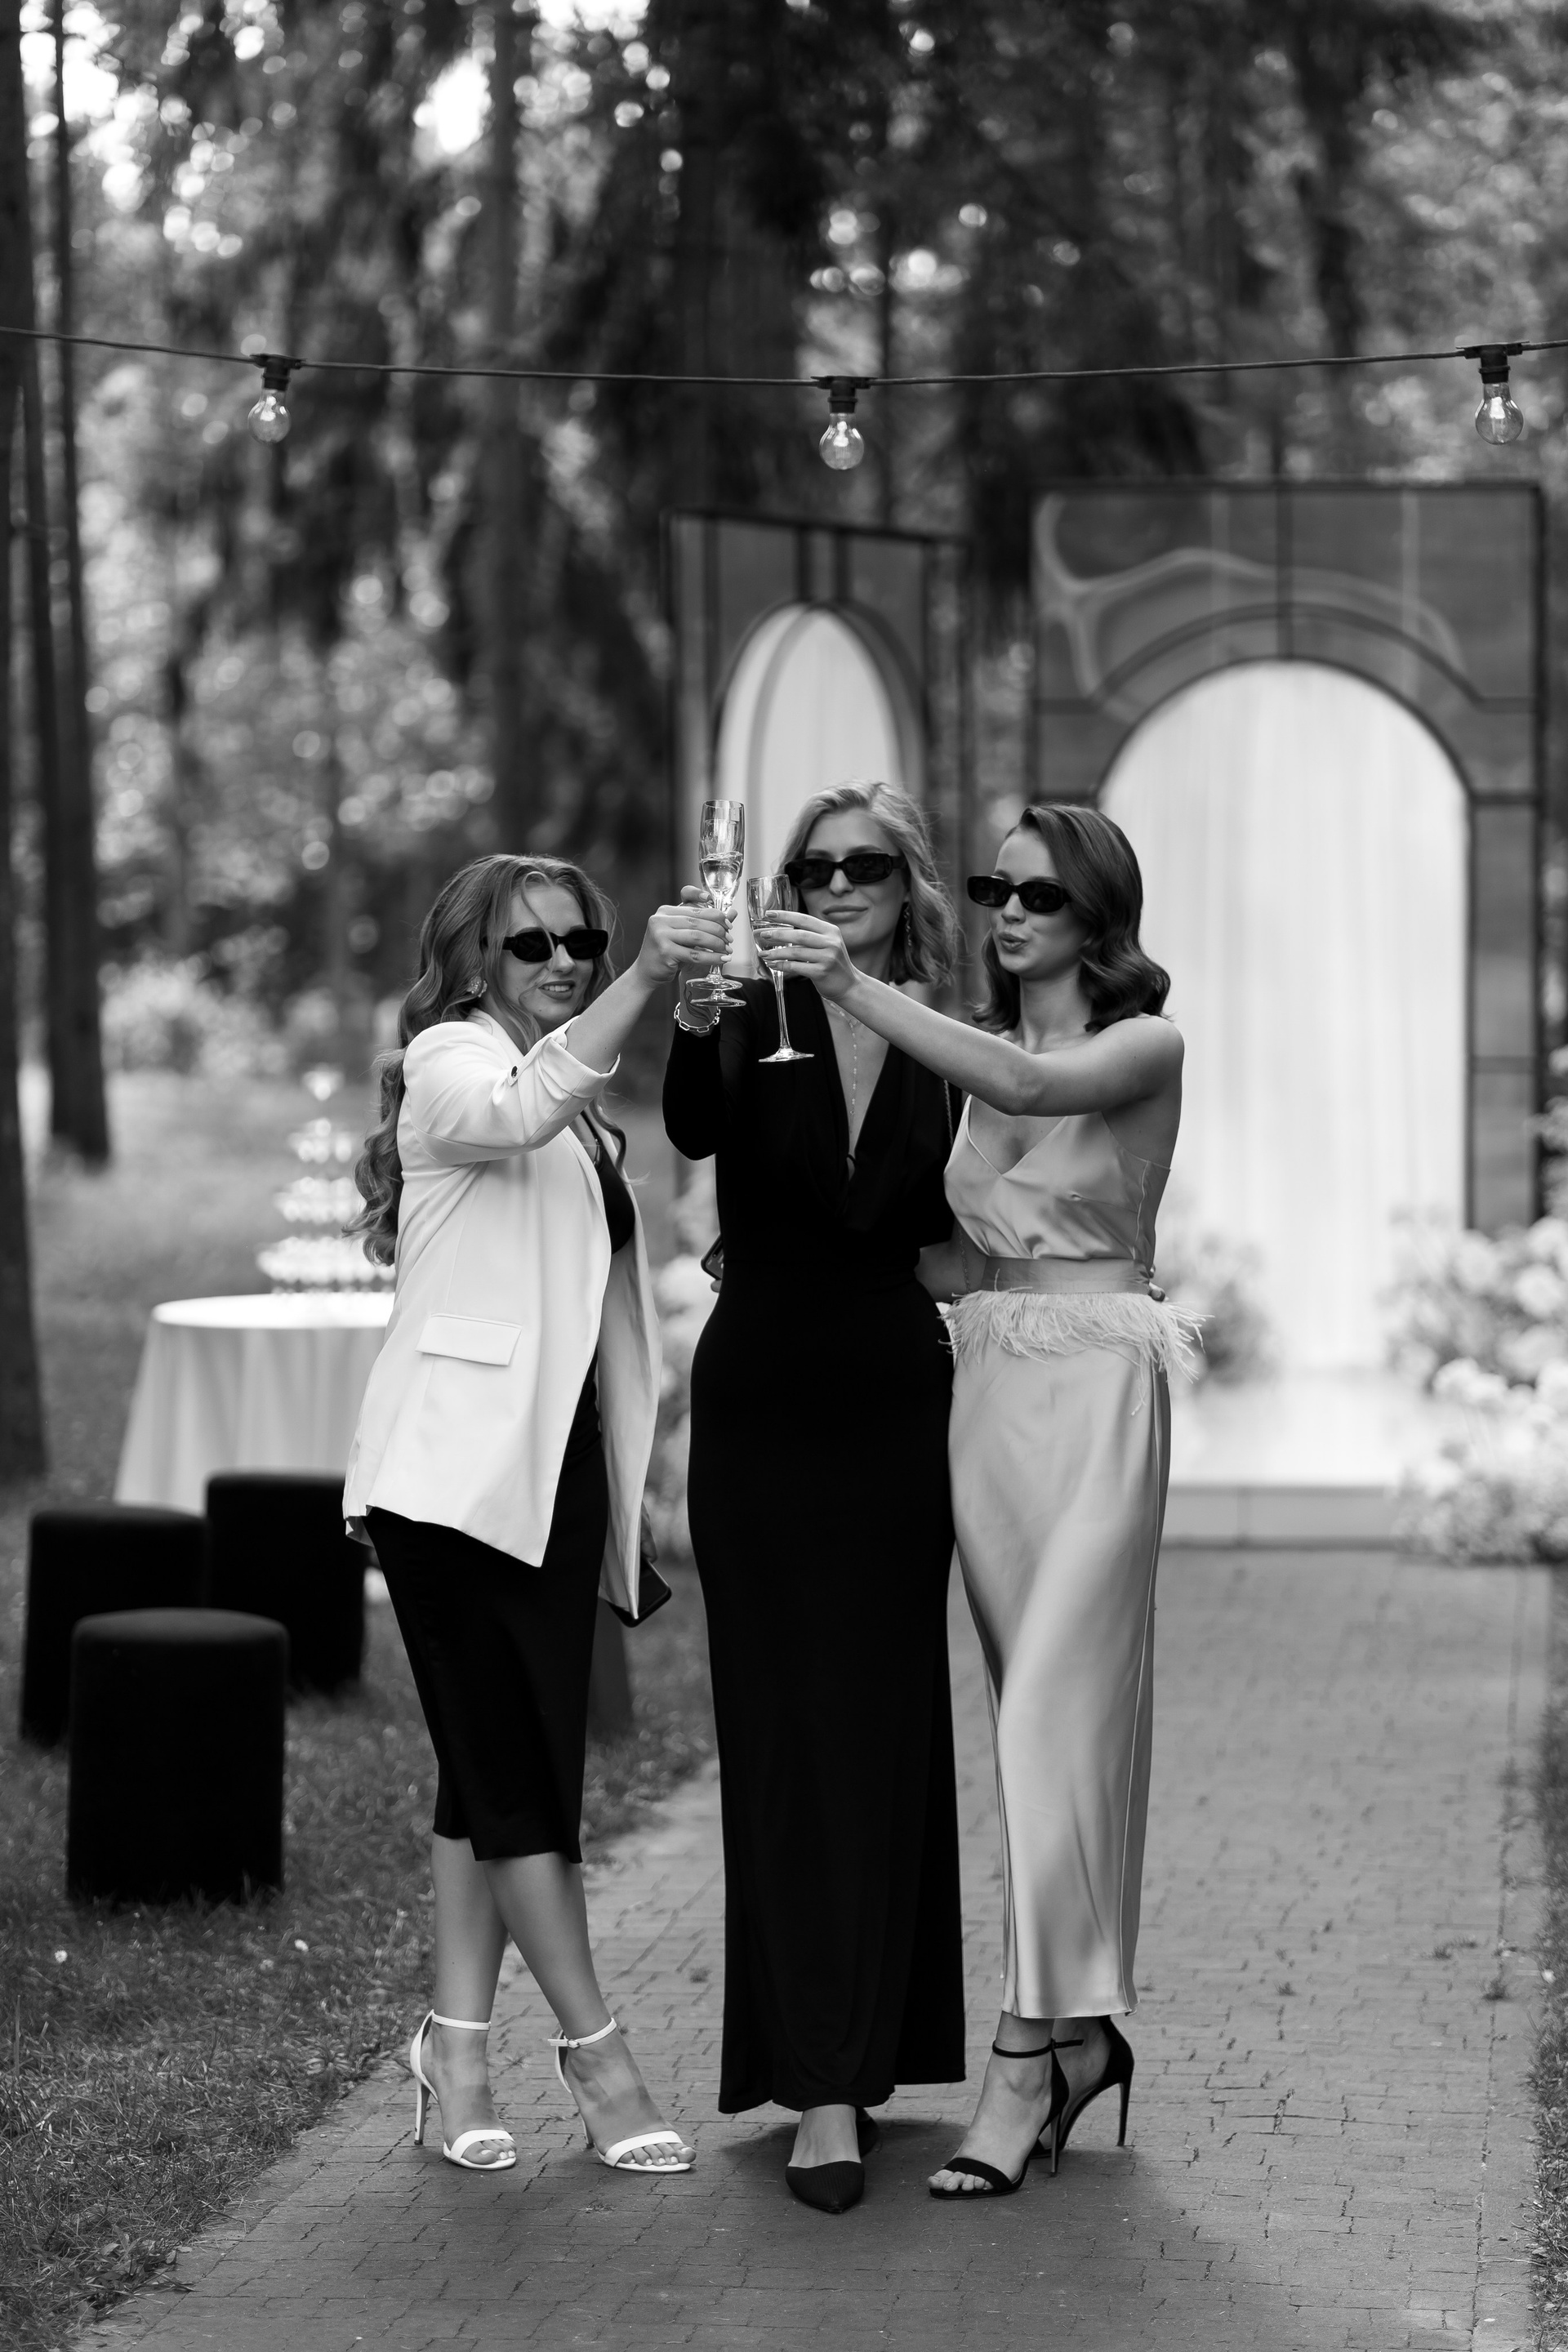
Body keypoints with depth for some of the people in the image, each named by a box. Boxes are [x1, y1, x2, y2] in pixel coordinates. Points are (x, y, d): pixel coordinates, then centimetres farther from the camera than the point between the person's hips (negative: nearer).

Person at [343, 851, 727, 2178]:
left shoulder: (590, 1119, 22)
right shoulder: (451, 1061, -3)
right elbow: (523, 1105, -28)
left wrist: (647, 1460, 16)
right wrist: (646, 982, -40)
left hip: (555, 1470, 8)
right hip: (457, 1464, -8)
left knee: (502, 1771, 6)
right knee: (516, 1771, -6)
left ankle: (458, 2053, 10)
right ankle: (594, 2050, -2)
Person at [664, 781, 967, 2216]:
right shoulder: (754, 1023, -2)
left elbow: (931, 1218, 14)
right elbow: (691, 1128, -23)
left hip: (892, 1408, 3)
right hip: (760, 1407, -3)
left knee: (887, 1728, 5)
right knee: (784, 1733, -5)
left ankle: (865, 2048, 15)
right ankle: (822, 2085, -9)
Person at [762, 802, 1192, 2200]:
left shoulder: (1143, 1050, -4)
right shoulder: (981, 1056, 13)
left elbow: (1029, 1086, -25)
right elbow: (963, 1256, 14)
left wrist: (854, 990, -31)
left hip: (1094, 1385, -6)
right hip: (984, 1385, 6)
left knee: (1056, 1711, -12)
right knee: (1051, 1716, 10)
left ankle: (1027, 2059, -13)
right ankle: (1084, 2030, 17)